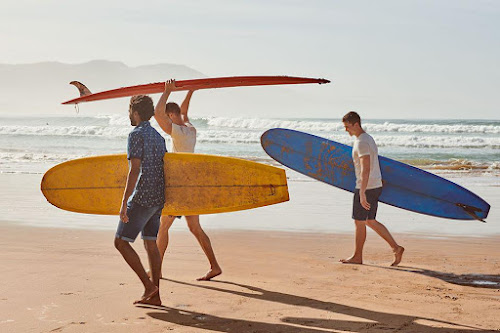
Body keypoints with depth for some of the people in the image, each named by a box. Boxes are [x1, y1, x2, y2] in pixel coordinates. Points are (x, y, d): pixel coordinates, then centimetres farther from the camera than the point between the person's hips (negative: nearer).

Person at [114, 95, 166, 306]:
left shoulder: (136, 135, -10)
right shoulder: (158, 137, 16)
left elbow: (134, 170, -19)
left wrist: (124, 203, -19)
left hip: (142, 198, -9)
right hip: (158, 199, 9)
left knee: (121, 242, -1)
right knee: (151, 245, 11)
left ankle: (148, 285, -6)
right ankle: (154, 295, 10)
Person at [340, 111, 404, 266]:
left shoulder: (361, 143, -17)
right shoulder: (368, 139, 15)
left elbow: (365, 169, -25)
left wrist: (362, 193, -27)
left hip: (366, 188, -10)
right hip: (376, 186, 10)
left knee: (359, 222, 3)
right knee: (370, 221, 15)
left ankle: (357, 256, 15)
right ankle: (396, 248, 10)